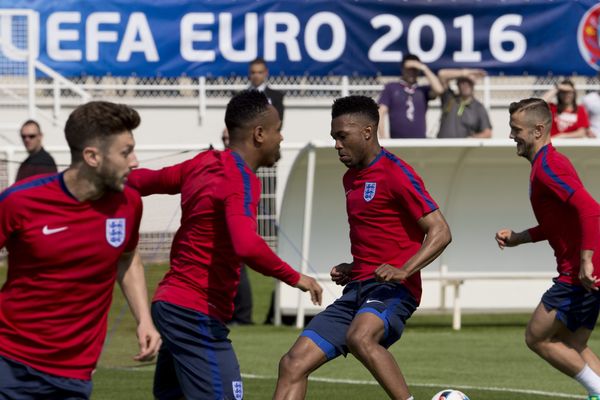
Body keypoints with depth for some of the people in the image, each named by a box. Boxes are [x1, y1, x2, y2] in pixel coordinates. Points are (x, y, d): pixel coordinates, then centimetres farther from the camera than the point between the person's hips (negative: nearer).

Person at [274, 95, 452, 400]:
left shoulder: (395, 174, -8)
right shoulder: (351, 179, 19)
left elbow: (440, 232, -13)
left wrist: (404, 270, -27)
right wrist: (351, 269, 15)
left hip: (391, 289, -8)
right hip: (357, 290, 8)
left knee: (359, 338, -40)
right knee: (293, 365, -3)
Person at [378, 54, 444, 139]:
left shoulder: (423, 91, 16)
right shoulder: (390, 88, 12)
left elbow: (438, 90, -4)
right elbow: (381, 114, 6)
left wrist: (425, 69, 2)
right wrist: (383, 138, -7)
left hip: (420, 141, 2)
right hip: (397, 141, -2)